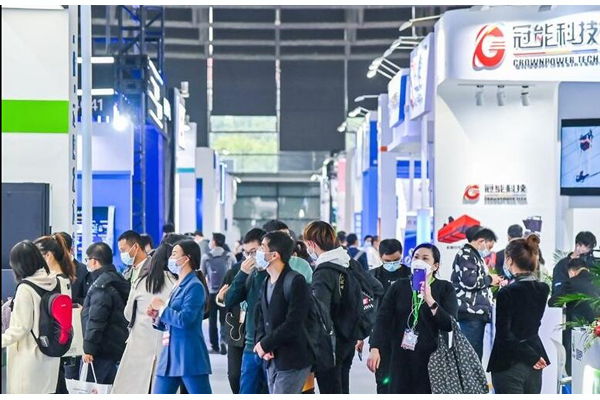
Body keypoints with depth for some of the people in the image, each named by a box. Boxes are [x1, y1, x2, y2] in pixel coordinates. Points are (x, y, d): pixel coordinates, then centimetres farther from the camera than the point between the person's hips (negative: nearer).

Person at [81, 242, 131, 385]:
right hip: (116, 346, 10)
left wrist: (88, 348, -19)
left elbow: (96, 320, -21)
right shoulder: (118, 280, 15)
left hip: (101, 349, -10)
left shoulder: (101, 285, -15)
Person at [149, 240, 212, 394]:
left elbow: (184, 319, -22)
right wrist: (156, 317, 4)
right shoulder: (178, 286, 16)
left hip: (190, 357, -9)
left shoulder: (194, 286, -11)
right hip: (171, 356, 9)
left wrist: (162, 307, -9)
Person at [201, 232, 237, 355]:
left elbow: (202, 275, 1)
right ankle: (223, 339, -18)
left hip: (211, 293, 0)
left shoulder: (205, 257, -4)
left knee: (212, 320, 9)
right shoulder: (229, 256, -2)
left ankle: (215, 347, 10)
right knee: (224, 319, 6)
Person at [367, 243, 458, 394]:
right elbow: (383, 318, -2)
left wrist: (429, 300, -23)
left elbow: (449, 324, -11)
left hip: (431, 358, -2)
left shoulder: (445, 288, 1)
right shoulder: (399, 286, 8)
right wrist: (375, 349, -16)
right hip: (401, 358, 2)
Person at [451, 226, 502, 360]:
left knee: (476, 353, 8)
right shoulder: (466, 255, -7)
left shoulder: (474, 256, 25)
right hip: (471, 311, -10)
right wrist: (490, 279, -6)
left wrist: (491, 282, 14)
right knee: (473, 353, -12)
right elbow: (470, 281, -20)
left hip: (477, 311, 10)